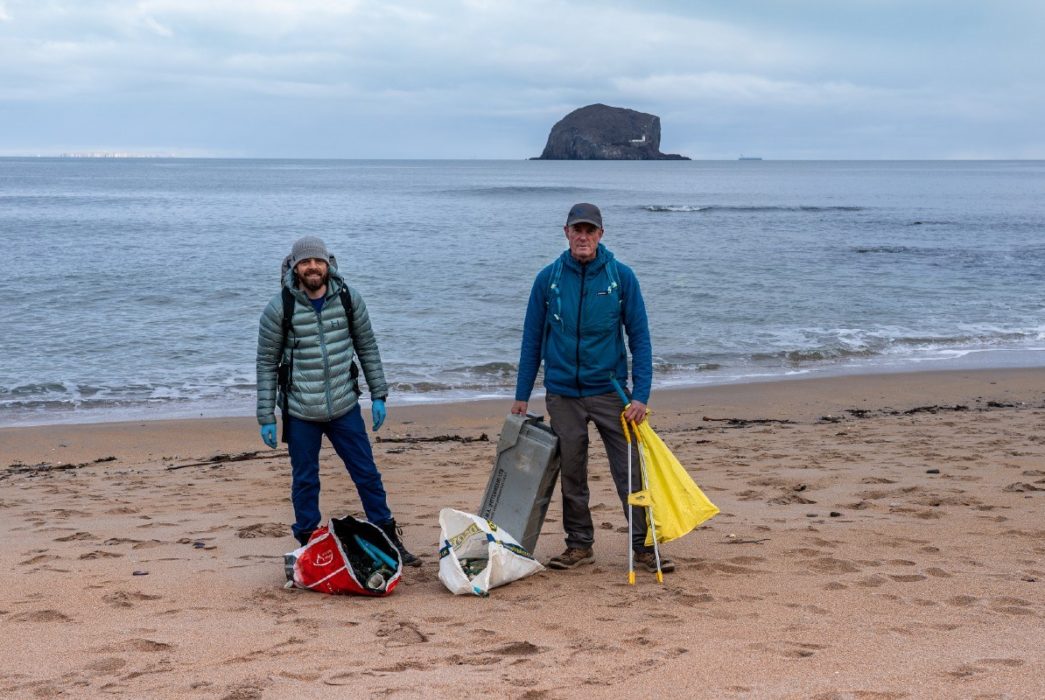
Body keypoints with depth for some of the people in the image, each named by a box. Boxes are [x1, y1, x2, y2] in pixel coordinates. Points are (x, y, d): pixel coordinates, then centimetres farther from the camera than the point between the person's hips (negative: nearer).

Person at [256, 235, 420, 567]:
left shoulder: (349, 299, -2)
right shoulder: (279, 309, -9)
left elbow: (367, 348, 8)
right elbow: (267, 364, -4)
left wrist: (378, 395, 5)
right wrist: (266, 418, -5)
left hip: (345, 408, 2)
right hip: (300, 414, -2)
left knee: (367, 474, 7)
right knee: (305, 482, 8)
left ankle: (390, 540, 19)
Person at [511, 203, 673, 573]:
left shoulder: (621, 277, -4)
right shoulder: (548, 279, 0)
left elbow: (639, 338, -3)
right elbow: (532, 340, 6)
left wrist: (641, 395, -11)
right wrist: (521, 396, 5)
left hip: (610, 390, -1)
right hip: (563, 394, 2)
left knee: (631, 471, -3)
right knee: (571, 475, 8)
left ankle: (644, 545, 5)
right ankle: (579, 545, 20)